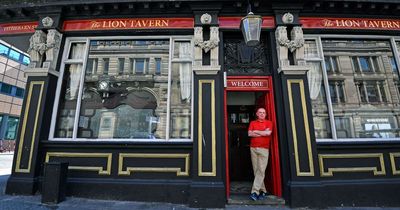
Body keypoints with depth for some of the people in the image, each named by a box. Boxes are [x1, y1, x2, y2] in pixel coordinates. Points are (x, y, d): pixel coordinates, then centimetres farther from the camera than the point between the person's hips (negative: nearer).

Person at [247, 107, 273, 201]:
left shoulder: (268, 122, 8)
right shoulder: (252, 123, 14)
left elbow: (268, 133, -9)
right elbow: (249, 134, -1)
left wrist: (256, 131, 0)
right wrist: (263, 133, -4)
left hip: (264, 149, -2)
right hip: (253, 148, 3)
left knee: (261, 170, -10)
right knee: (256, 170, 4)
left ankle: (255, 191, -8)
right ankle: (263, 191, 15)